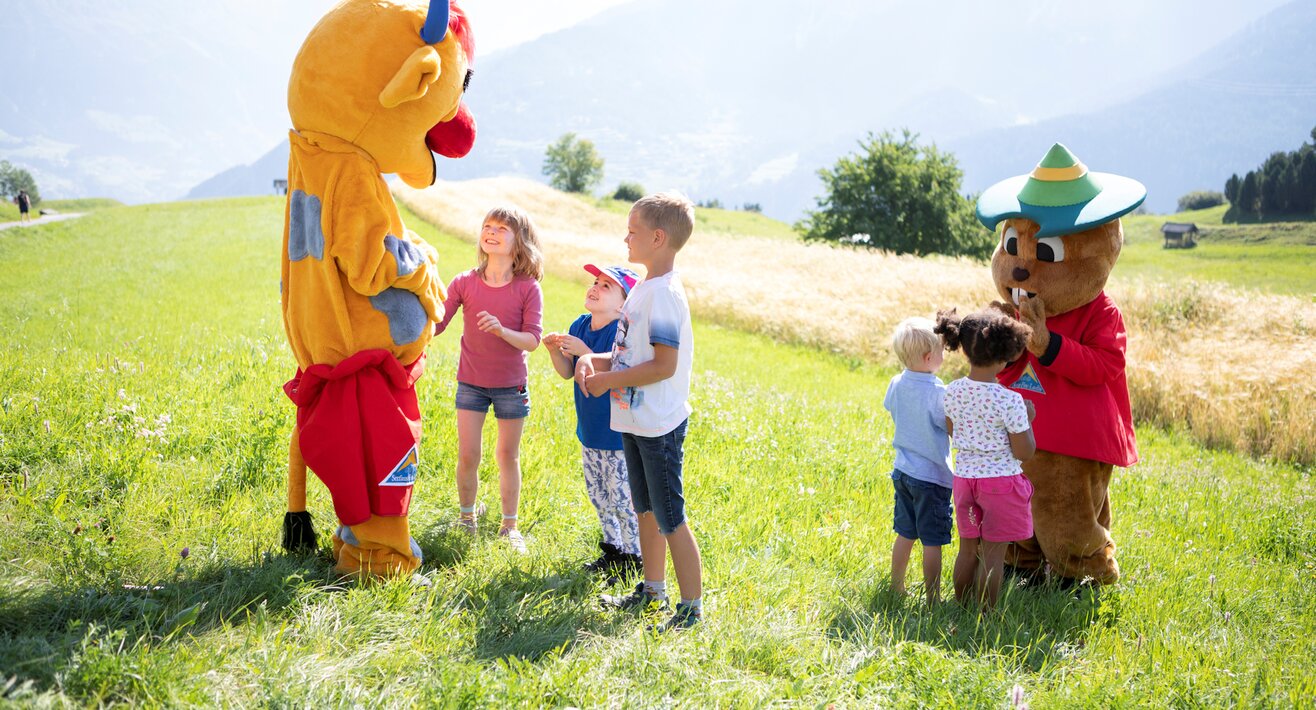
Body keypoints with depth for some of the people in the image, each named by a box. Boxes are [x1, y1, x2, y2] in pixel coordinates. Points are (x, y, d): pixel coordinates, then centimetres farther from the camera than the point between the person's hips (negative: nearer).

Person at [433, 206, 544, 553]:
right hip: (471, 382, 1)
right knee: (467, 456, 1)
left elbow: (532, 340, -15)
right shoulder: (464, 283, -6)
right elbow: (435, 323, -8)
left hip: (511, 385, -1)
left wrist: (502, 330, -31)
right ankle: (467, 515, 25)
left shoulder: (528, 289, -10)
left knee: (508, 456, 10)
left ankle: (509, 525, 24)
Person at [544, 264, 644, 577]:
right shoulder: (580, 325, 2)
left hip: (618, 433, -8)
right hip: (589, 430, 8)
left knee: (622, 498, 1)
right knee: (598, 494, 20)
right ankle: (613, 548, 37)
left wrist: (583, 351, -31)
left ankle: (635, 557, 17)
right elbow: (568, 373, 6)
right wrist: (555, 350, -12)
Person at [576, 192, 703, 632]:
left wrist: (609, 380, -18)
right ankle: (652, 591, 34)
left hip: (658, 425, -10)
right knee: (646, 511, 20)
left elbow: (664, 364, -25)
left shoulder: (663, 294, -20)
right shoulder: (643, 288, 11)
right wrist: (596, 360, 2)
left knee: (669, 518, -3)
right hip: (635, 420, 10)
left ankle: (692, 607, 7)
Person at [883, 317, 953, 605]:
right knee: (932, 542, 2)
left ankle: (896, 588, 29)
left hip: (902, 471, 7)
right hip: (932, 476, -7)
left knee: (905, 534, 19)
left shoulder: (896, 384, -1)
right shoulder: (938, 393, -22)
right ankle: (932, 599, 9)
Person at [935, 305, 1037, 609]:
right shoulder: (1010, 401, -21)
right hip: (1001, 480, -5)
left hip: (964, 477, 5)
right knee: (993, 555, 5)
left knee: (968, 549, 18)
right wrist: (1027, 419, -1)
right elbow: (1025, 453, -15)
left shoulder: (952, 392, -5)